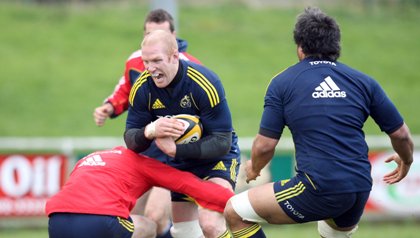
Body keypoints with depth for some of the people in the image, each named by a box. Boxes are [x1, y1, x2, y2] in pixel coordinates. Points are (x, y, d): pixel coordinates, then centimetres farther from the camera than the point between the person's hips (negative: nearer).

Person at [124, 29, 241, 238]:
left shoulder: (205, 84, -28)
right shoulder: (142, 88, -15)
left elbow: (221, 142, -27)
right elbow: (130, 139, -13)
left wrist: (176, 150, -39)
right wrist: (149, 131, -37)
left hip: (216, 158, -5)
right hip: (179, 165, 5)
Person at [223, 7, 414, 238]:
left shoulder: (283, 82, 2)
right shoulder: (363, 81, 9)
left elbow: (265, 145, 0)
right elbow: (400, 134, 13)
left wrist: (254, 168, 23)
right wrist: (406, 161, 36)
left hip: (318, 190, -5)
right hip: (360, 189, 5)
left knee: (235, 212, 6)